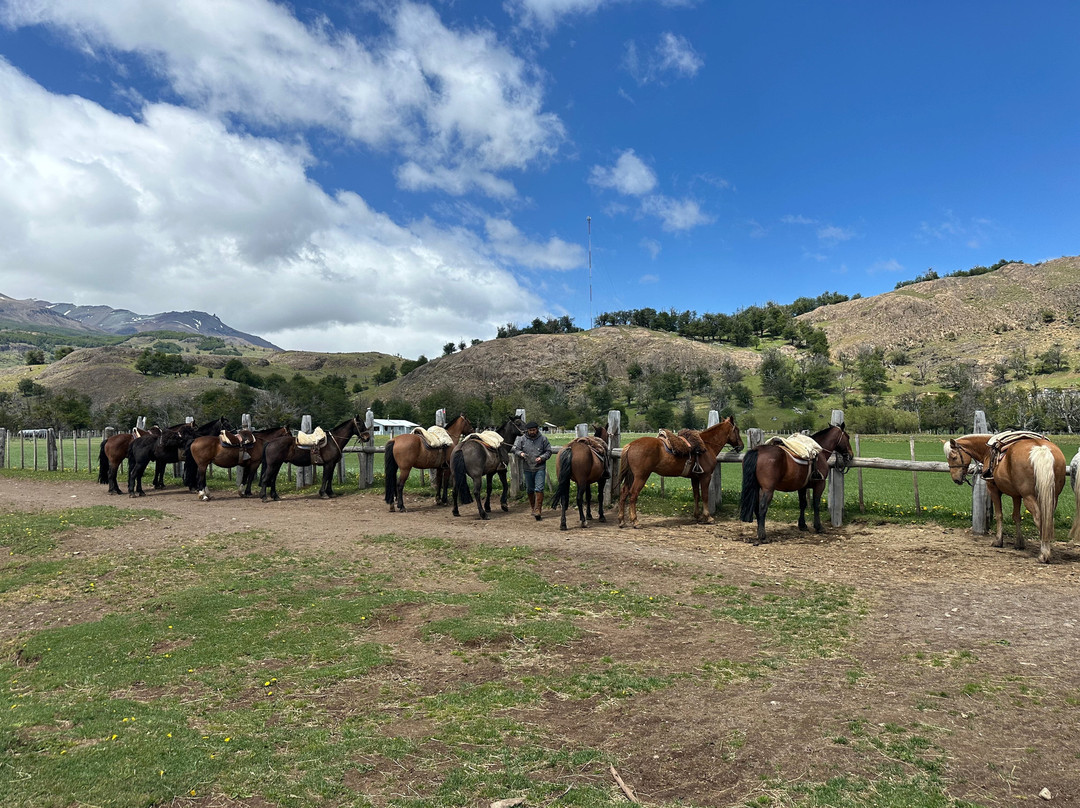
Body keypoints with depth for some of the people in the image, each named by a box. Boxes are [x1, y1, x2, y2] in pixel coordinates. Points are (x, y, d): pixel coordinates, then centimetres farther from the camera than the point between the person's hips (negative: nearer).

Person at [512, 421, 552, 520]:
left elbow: (548, 451, 3)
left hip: (540, 468, -2)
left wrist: (542, 457, -15)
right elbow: (515, 450, 2)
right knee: (529, 490, 13)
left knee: (539, 489, -11)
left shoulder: (543, 438, -1)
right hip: (527, 468, 2)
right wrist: (521, 453, -20)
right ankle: (533, 507, 30)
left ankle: (538, 510, -9)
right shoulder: (522, 439, 0)